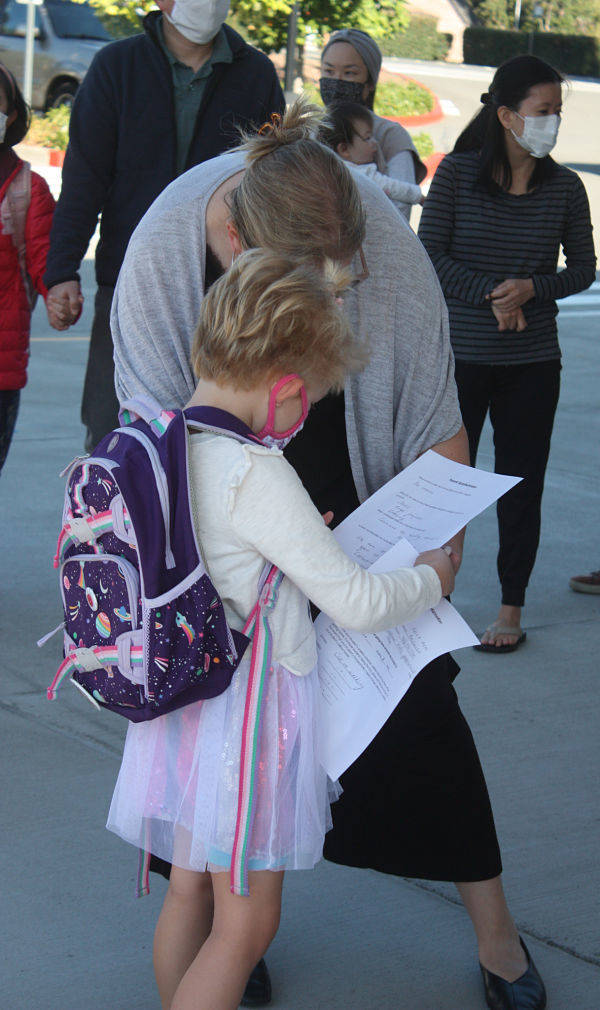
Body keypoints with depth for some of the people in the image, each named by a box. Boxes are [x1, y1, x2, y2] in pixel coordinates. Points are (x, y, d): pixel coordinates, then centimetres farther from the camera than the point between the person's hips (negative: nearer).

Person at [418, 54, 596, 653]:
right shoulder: (458, 173, -4)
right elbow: (430, 256, -6)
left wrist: (531, 288, -13)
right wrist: (491, 295, -16)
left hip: (532, 362, 2)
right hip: (460, 353, -1)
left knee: (521, 483, 5)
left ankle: (511, 608, 17)